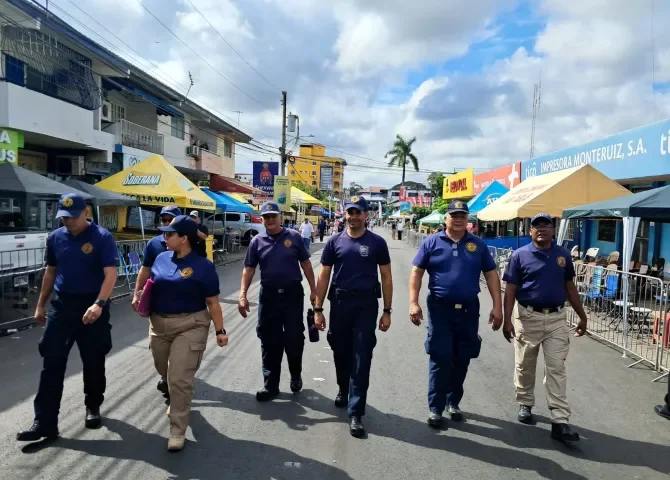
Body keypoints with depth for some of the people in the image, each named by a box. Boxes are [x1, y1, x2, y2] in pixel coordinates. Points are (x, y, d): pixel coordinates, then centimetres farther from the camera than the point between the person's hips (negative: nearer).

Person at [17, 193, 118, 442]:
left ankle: (93, 407, 30)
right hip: (60, 305, 4)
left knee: (93, 362, 9)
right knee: (52, 363, 1)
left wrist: (99, 304, -32)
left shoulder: (102, 237, -11)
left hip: (91, 306, -4)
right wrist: (40, 305, 16)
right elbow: (50, 272, 16)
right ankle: (45, 422, 6)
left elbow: (110, 275, -18)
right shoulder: (55, 237, 5)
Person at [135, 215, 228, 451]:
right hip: (159, 324, 6)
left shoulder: (203, 266, -11)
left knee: (180, 380, -6)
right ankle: (177, 402, 52)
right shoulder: (161, 258, 3)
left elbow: (212, 303, -8)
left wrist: (219, 330, -10)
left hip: (190, 326, -6)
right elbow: (151, 288, 16)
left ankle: (177, 432, 8)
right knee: (165, 372, 22)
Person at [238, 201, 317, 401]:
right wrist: (243, 296, -8)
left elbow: (306, 264, 4)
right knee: (269, 341, 6)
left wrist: (313, 290, 2)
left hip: (293, 294, -1)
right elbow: (248, 270, 2)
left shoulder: (294, 237, 0)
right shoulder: (257, 241, 3)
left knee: (294, 338, 5)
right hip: (268, 295, 1)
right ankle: (270, 384, 17)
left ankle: (296, 376, 29)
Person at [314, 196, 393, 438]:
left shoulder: (377, 243, 0)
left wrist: (387, 311, -1)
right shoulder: (334, 242, 3)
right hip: (339, 303, 2)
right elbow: (323, 276, 4)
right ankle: (343, 390, 43)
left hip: (366, 305, -2)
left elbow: (386, 277, 3)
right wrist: (318, 309, 0)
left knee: (361, 358, -2)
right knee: (340, 352, 16)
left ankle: (355, 413, 4)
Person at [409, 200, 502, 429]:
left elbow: (491, 275, 7)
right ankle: (436, 408, 10)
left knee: (462, 360, 13)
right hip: (440, 308, -3)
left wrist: (497, 306, 0)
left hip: (468, 309, 3)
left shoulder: (478, 245, 5)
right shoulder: (432, 242, -1)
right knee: (440, 359, -1)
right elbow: (416, 272, -2)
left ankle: (453, 402, 30)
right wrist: (413, 303, -10)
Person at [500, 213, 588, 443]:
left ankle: (560, 421, 3)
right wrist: (507, 320, -12)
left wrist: (582, 316, 14)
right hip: (528, 317, -2)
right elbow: (510, 290, -5)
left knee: (556, 369, 1)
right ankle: (525, 404, 33)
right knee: (525, 366, 12)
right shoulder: (520, 255, -4)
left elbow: (570, 287, 13)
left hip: (557, 318, 2)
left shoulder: (563, 255, 5)